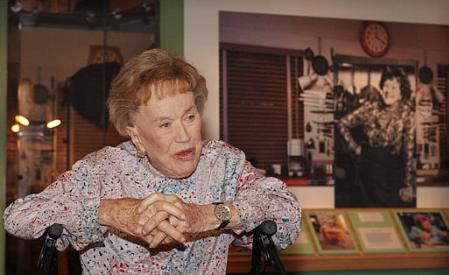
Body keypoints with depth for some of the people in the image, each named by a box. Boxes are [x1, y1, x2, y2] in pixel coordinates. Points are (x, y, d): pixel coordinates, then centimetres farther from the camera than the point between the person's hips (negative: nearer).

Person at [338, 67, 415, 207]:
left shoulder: (407, 115, -9)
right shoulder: (370, 108, -6)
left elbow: (409, 152, -9)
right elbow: (343, 124, 5)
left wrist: (408, 185, -10)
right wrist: (355, 148, 1)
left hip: (392, 172, -1)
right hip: (369, 170, 1)